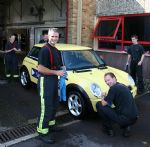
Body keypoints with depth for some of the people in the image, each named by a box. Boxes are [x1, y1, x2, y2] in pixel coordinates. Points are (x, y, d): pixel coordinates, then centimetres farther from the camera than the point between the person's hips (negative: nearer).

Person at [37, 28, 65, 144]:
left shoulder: (56, 51, 12)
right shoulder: (45, 50, -17)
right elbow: (40, 68, -24)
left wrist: (61, 70, 2)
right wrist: (56, 72, -21)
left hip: (54, 80, 9)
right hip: (46, 81, -9)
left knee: (54, 104, 19)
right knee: (46, 107, -5)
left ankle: (51, 124, 36)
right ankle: (42, 132, 5)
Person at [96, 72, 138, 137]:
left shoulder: (114, 88, -12)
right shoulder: (122, 86, 16)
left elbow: (104, 104, -7)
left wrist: (103, 98, 14)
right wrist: (106, 97, 16)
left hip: (125, 118, -9)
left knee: (99, 105, 0)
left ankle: (108, 129, 9)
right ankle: (125, 127, 16)